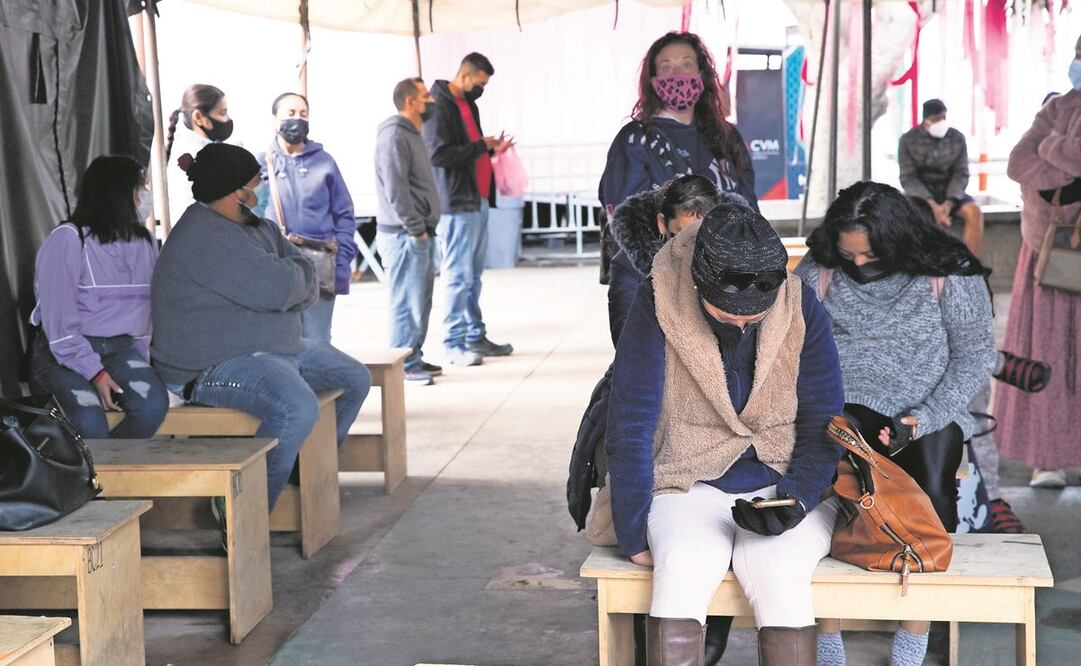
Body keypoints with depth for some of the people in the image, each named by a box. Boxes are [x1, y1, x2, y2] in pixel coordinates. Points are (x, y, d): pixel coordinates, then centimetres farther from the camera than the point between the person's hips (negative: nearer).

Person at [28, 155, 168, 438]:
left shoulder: (144, 242, 13)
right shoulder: (67, 240, -6)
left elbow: (147, 308, 12)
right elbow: (58, 320, -11)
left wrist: (141, 366, 0)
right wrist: (95, 373, -19)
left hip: (121, 349, 5)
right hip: (65, 352, -5)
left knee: (153, 403, -28)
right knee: (89, 425, -32)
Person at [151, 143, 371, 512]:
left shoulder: (256, 226, 13)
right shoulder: (205, 239, -22)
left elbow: (307, 280, 5)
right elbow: (278, 289, -28)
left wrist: (286, 275, -17)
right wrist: (291, 274, -5)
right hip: (216, 366, -11)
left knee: (355, 381, 17)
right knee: (297, 409, -36)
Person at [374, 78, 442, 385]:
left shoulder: (413, 135, 18)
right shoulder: (394, 135, -14)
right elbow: (395, 189, -20)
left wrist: (425, 228, 15)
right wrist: (415, 229, -18)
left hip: (420, 235, 10)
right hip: (404, 236, -10)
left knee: (421, 301, 14)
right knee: (408, 302, -6)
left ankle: (415, 358, 22)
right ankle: (404, 366, -1)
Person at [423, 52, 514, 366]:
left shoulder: (469, 105, 19)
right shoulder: (439, 106, -11)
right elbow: (439, 155, -20)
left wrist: (491, 150, 7)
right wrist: (481, 146, -13)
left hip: (478, 200, 9)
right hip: (457, 204, -9)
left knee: (474, 275, 12)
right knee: (459, 275, -6)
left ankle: (475, 336, 19)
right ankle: (454, 343, -1)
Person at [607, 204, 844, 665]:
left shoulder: (801, 311, -8)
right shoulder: (658, 308, -13)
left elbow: (824, 428, 0)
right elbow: (629, 431, -9)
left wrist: (796, 499, -18)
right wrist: (634, 536, -11)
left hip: (786, 488, 1)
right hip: (690, 485, -1)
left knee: (778, 574, -31)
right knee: (682, 567, -33)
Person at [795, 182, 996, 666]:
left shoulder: (948, 273, -3)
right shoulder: (818, 269, 2)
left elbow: (975, 354, -1)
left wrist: (925, 418, -13)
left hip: (928, 411, 0)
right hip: (842, 408, 1)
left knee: (932, 492, -28)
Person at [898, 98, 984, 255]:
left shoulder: (957, 138, 1)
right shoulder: (908, 140, -5)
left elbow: (961, 174, -3)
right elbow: (908, 179, -12)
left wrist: (949, 203, -21)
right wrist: (932, 205, -25)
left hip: (950, 194, 2)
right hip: (919, 194, -2)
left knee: (974, 212, -28)